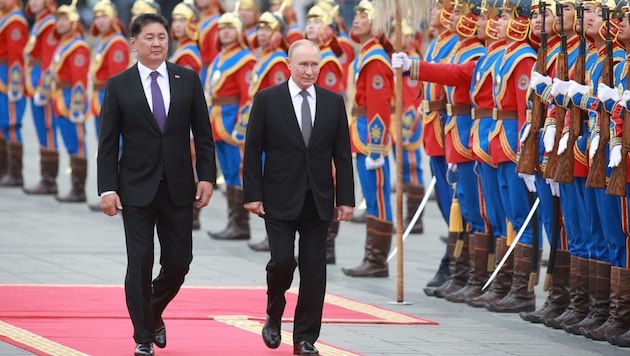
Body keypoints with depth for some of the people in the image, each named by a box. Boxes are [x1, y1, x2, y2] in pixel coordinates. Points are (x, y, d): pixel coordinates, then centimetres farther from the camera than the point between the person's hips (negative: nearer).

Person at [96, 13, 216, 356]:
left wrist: (207, 176, -2)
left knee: (179, 261, 5)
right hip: (137, 187, -2)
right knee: (140, 262, -3)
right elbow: (108, 143, -1)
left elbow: (203, 133, 6)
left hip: (178, 186, 2)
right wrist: (107, 189, -8)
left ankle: (154, 314, 32)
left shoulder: (187, 80, 4)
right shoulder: (118, 86, -1)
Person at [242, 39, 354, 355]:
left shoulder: (333, 102, 6)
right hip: (280, 199, -2)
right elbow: (252, 151, -1)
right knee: (282, 260, -11)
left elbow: (342, 154, 7)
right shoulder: (267, 100, -1)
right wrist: (252, 195, -7)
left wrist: (346, 198, 2)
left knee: (314, 270, 1)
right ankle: (274, 316, 17)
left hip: (318, 200, 3)